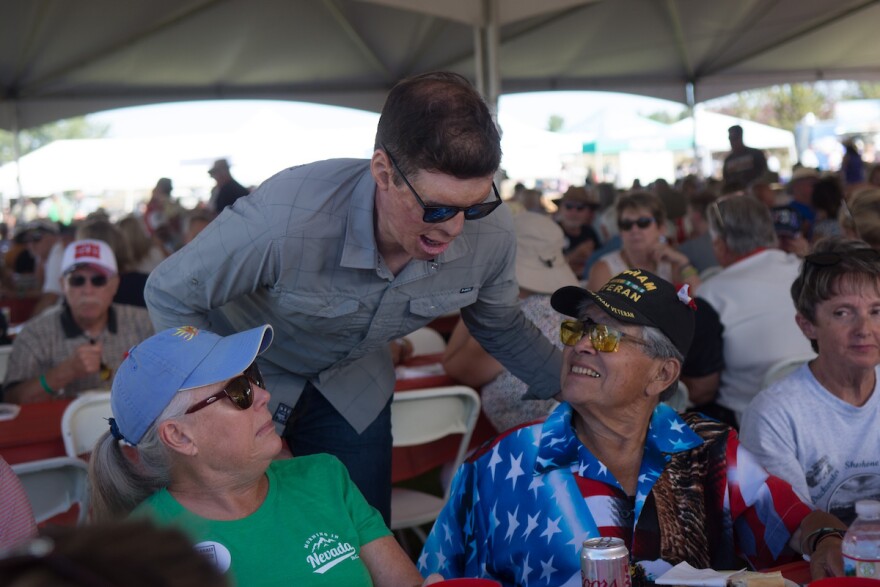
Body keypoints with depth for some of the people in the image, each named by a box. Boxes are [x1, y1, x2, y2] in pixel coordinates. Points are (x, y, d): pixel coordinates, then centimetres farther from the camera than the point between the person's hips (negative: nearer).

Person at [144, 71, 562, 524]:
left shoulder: (489, 230, -25)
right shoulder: (283, 219, -41)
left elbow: (502, 329, -2)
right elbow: (168, 294, -23)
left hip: (353, 385, 4)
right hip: (246, 379, -3)